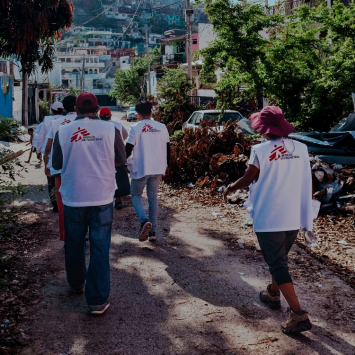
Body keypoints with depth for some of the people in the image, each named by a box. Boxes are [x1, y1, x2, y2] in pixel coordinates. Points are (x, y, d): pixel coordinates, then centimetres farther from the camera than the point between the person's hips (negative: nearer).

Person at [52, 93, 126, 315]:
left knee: (74, 245, 20)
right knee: (100, 248, 4)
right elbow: (121, 161, 4)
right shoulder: (110, 130, -7)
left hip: (73, 198, 1)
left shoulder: (63, 132, -5)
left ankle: (77, 283, 39)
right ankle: (98, 300, 5)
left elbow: (57, 164, 5)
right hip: (102, 198, -1)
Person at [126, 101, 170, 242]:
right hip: (158, 169, 4)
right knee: (153, 198, 14)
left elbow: (128, 148, -7)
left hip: (140, 168, -4)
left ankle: (144, 220, -13)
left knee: (136, 194, 14)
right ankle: (152, 231, 14)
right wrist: (166, 166, 22)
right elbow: (167, 148, 11)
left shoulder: (135, 128, -7)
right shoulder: (162, 127, 5)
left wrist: (128, 162, 10)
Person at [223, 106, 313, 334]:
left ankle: (299, 315, -6)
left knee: (278, 265, 0)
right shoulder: (301, 149, 1)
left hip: (269, 219, -6)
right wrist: (307, 215, 17)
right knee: (280, 259, 25)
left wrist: (230, 189, 16)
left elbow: (247, 180, -4)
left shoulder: (261, 151, -13)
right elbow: (307, 184, 6)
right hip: (294, 218, 6)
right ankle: (273, 294, 44)